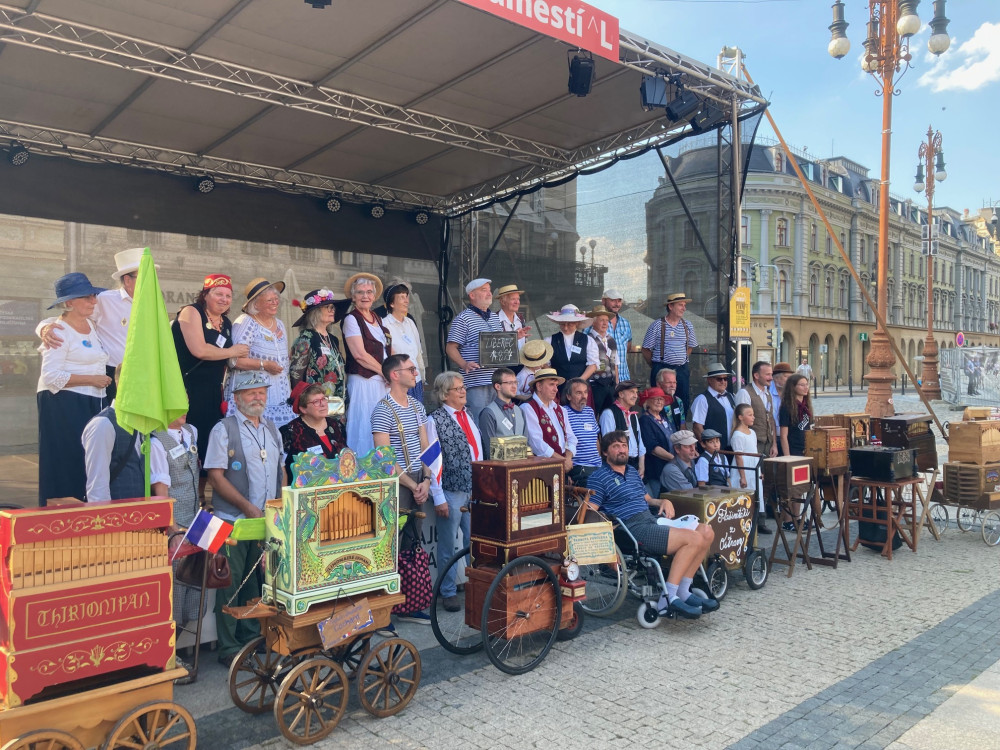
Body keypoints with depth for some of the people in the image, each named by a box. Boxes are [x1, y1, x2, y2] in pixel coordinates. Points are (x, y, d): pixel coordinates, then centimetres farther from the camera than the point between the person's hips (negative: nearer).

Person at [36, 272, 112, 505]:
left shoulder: (92, 325, 14)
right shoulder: (60, 332, -10)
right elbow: (51, 376, -17)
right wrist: (92, 379, -15)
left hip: (92, 404, 8)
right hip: (64, 405, -8)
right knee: (67, 464, -5)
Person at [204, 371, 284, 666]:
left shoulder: (272, 428, 12)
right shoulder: (224, 429, -7)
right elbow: (216, 476, -12)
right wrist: (247, 507, -17)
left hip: (267, 520, 6)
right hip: (234, 520, -5)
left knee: (257, 581, 14)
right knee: (231, 583, 2)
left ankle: (251, 637, 27)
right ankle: (228, 648, 13)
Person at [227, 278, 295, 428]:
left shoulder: (279, 324, 16)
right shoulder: (245, 323, -7)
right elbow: (234, 360, -16)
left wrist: (289, 390, 21)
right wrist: (264, 365, -18)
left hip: (280, 396, 7)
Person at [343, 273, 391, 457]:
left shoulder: (377, 319, 16)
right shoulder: (351, 319, -6)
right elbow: (360, 354, -14)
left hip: (384, 382, 7)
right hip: (364, 381, -7)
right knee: (365, 428, -5)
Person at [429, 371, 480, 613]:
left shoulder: (469, 416, 12)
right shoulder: (436, 420, -9)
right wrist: (438, 498, -14)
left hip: (476, 491, 6)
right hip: (452, 492, -6)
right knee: (448, 547, 8)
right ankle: (448, 592, 22)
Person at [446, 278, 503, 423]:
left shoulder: (495, 317, 20)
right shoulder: (463, 318, -3)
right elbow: (450, 347, -8)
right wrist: (464, 364, -23)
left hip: (497, 379, 7)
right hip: (475, 380, -7)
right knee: (478, 422, -7)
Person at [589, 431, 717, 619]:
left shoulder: (632, 471, 25)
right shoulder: (599, 478, -1)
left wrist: (664, 502, 11)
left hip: (653, 521, 9)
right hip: (633, 529, -9)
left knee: (706, 532, -4)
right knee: (694, 538, -22)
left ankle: (683, 592, -2)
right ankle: (668, 597, -19)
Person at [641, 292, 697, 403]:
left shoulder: (688, 326, 9)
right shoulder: (656, 326, -4)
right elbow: (646, 349, 0)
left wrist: (682, 361, 12)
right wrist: (655, 366, 5)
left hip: (682, 370, 4)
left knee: (684, 401, 5)